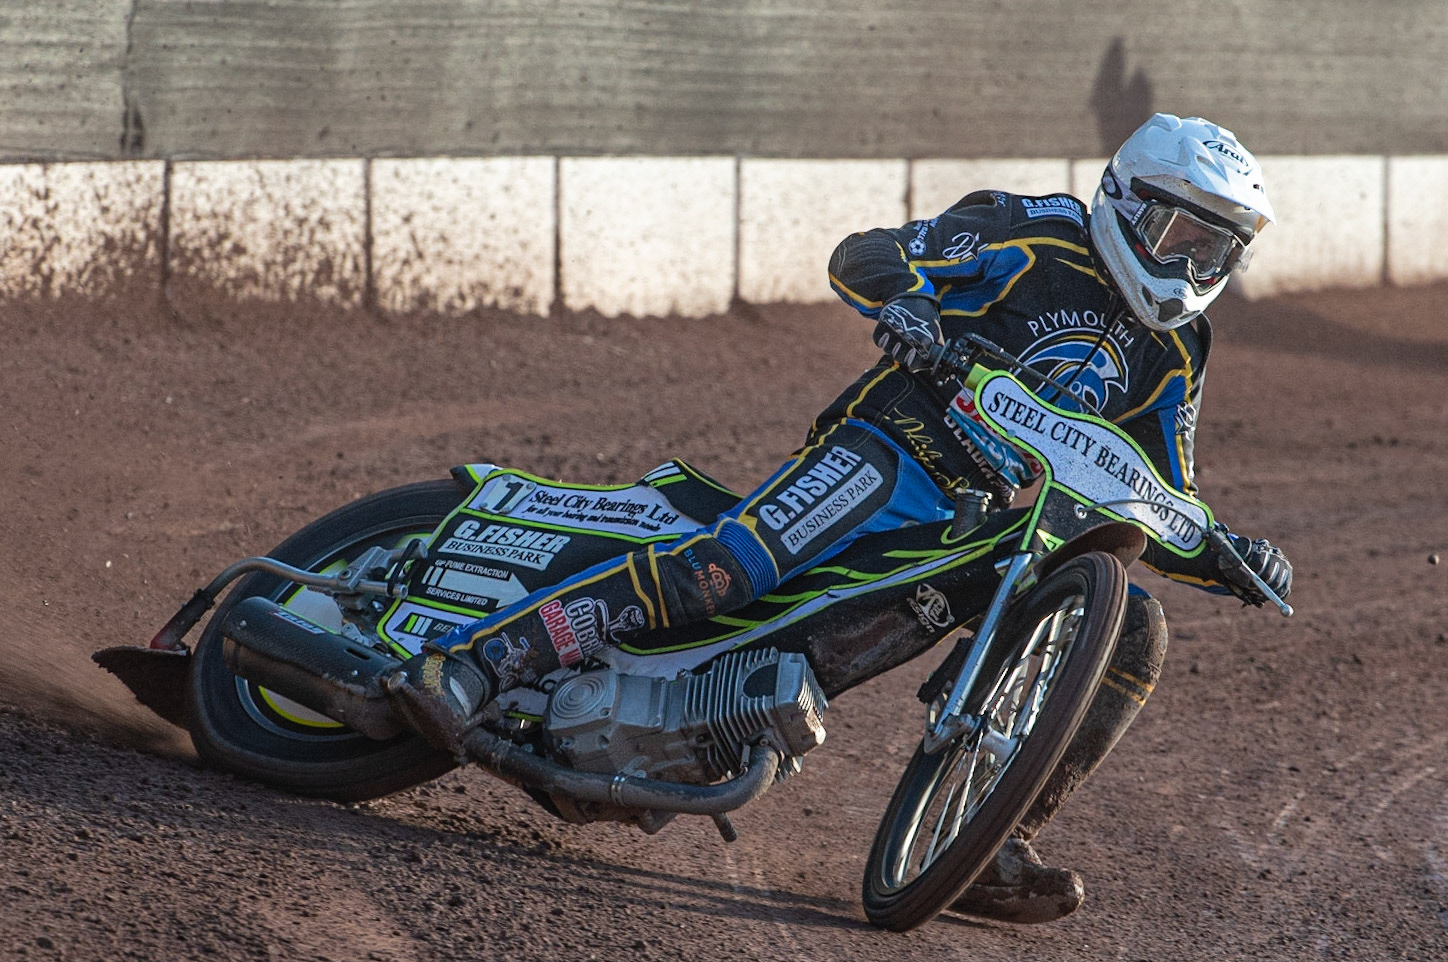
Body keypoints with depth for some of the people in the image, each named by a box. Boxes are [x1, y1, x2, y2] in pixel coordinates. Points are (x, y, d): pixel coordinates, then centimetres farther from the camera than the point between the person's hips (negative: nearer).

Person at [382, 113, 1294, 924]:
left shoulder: (1173, 359, 16)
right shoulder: (1040, 236, -2)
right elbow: (860, 254, -7)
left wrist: (1229, 558, -1)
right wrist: (904, 295, -30)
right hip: (890, 456, -7)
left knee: (1134, 631, -10)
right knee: (724, 564, -30)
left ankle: (989, 844, -10)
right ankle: (466, 660, -37)